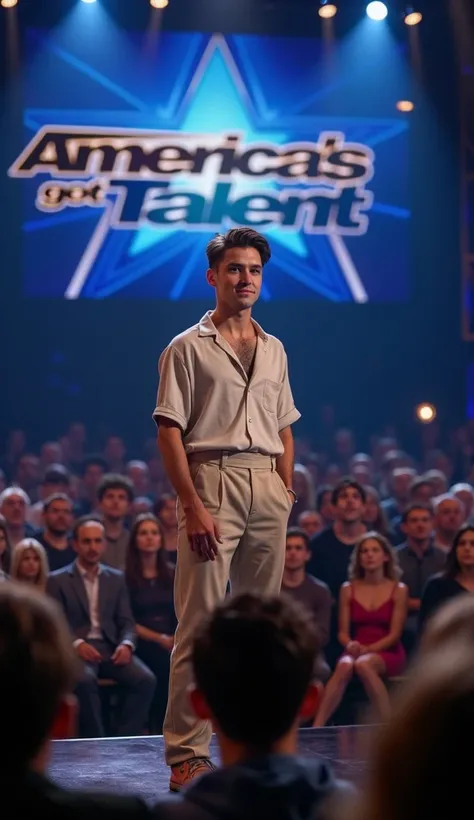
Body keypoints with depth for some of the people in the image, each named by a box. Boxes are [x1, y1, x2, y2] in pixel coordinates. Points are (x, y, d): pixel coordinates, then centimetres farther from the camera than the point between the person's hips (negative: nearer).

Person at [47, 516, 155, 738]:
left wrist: (126, 644, -9)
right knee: (85, 680, -37)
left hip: (110, 647, 4)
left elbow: (126, 621, 13)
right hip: (76, 650, -3)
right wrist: (77, 644, -20)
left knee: (146, 679, -24)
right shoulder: (58, 581, 7)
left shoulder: (116, 579, 18)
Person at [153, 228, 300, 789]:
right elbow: (169, 432, -6)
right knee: (200, 623, -8)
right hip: (212, 481, -6)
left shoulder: (273, 350, 17)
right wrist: (192, 505, -15)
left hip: (268, 486, 6)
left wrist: (287, 494, 10)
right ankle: (186, 754, -6)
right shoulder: (188, 348, 0)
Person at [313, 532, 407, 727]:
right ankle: (316, 728, -43)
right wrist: (350, 645, -16)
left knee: (363, 664, -37)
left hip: (387, 653, -2)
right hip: (357, 651, 2)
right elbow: (343, 632, 7)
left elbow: (394, 634, -4)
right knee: (345, 665, -35)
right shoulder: (348, 590, 9)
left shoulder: (398, 590, 2)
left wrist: (369, 649, -18)